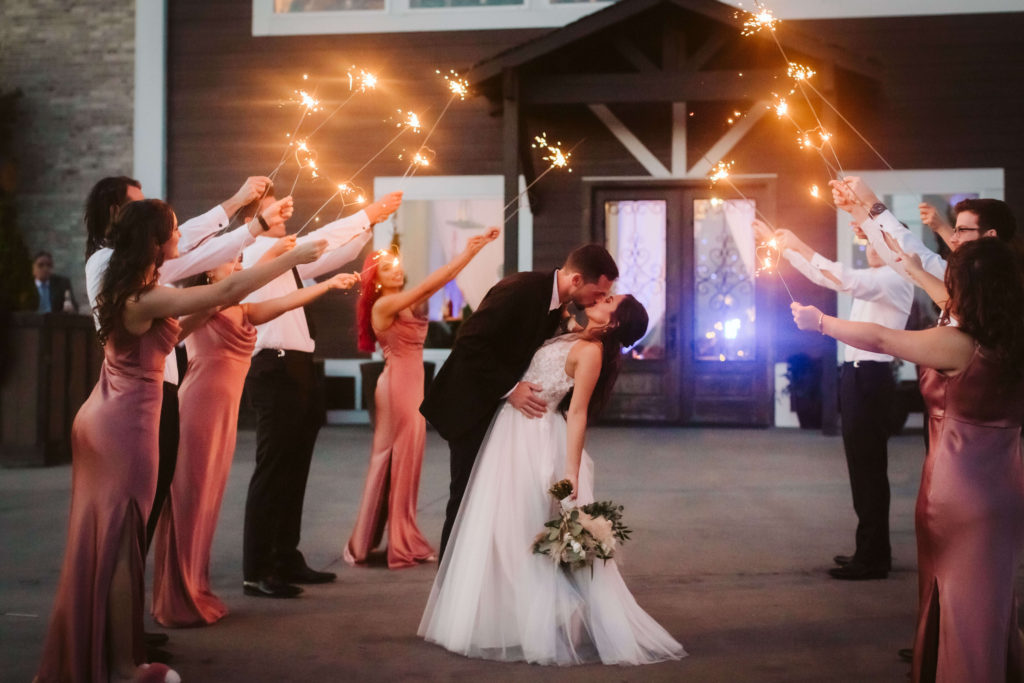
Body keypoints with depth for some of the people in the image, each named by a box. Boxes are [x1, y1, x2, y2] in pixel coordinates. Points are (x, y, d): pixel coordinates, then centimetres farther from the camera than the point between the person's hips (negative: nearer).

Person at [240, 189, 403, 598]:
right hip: (275, 370, -9)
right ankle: (256, 573, -1)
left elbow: (329, 257, 21)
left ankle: (287, 560, 23)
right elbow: (314, 242, -17)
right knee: (271, 473, -7)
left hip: (296, 370, 9)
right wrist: (366, 216, -13)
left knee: (293, 473, 14)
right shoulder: (256, 253, -8)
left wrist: (368, 224, 11)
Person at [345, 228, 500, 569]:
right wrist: (467, 253, -15)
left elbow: (442, 280, 7)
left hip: (413, 384, 9)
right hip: (398, 384, -9)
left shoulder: (405, 303, 11)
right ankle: (399, 546, 5)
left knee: (406, 461, 11)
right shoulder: (383, 304, -11)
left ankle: (404, 542, 18)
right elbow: (428, 285, -18)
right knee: (395, 462, -2)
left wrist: (474, 250, -2)